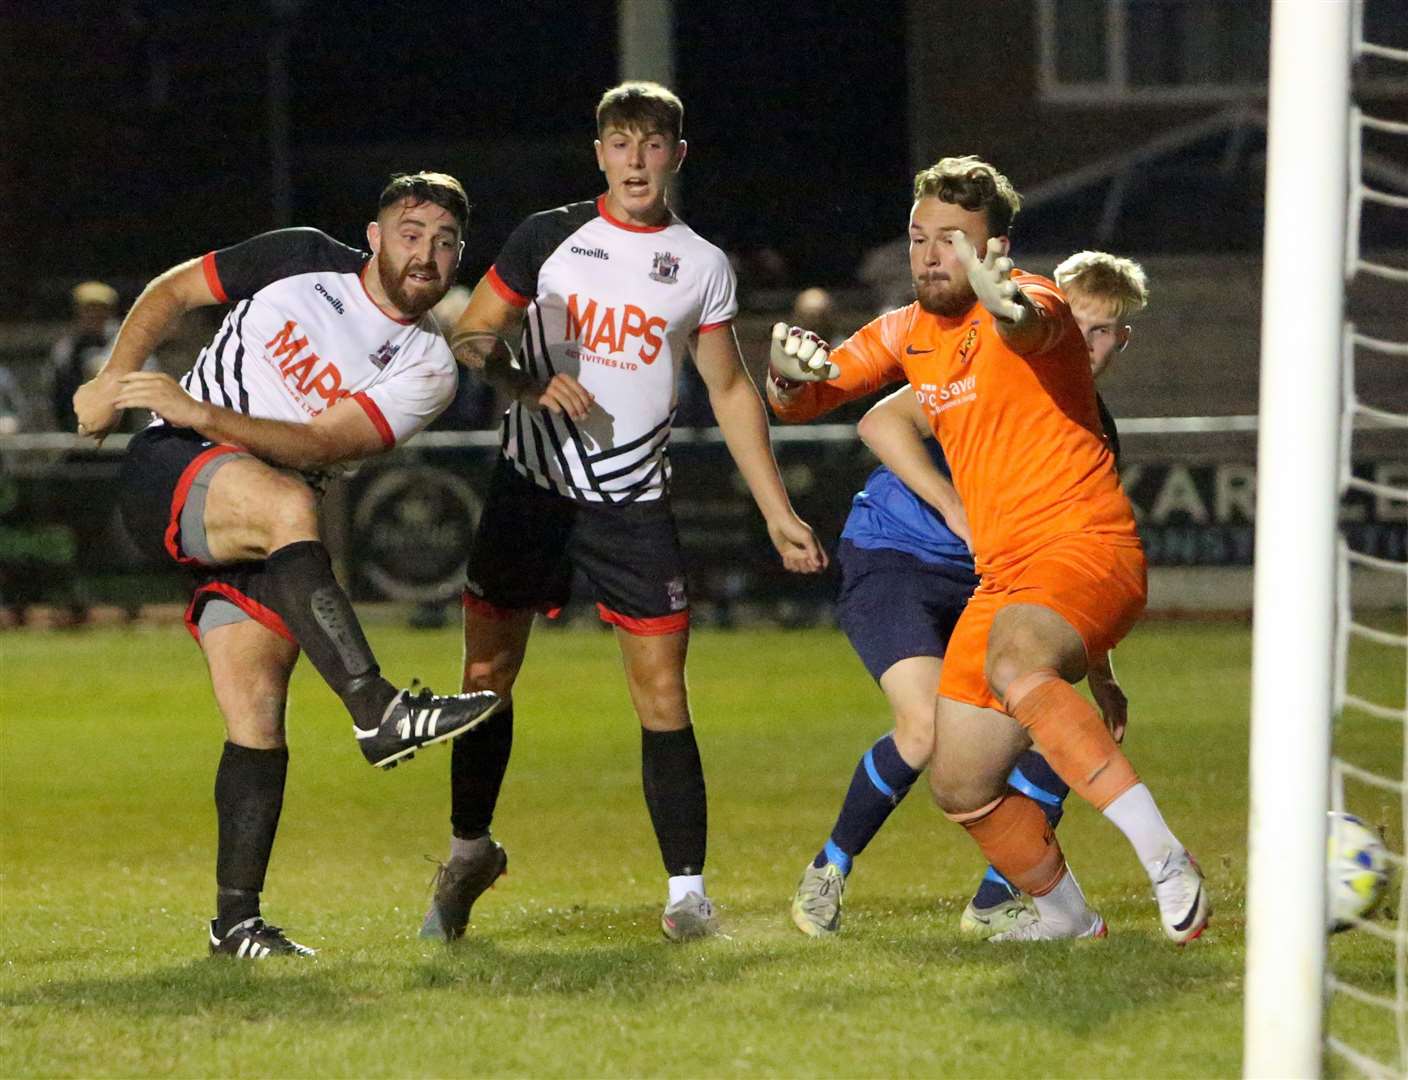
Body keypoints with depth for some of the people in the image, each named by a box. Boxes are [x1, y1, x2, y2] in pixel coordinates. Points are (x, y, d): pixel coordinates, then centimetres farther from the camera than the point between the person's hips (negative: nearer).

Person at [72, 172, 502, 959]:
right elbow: (173, 290, 13)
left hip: (262, 535, 4)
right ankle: (377, 709, -47)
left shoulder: (427, 369, 1)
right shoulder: (305, 260, 2)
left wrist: (201, 413, -23)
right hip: (171, 475, -4)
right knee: (287, 506, -36)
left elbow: (321, 443, -13)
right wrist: (116, 379, 1)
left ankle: (236, 921, 0)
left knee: (258, 718, -7)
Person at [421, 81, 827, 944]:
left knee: (662, 693, -7)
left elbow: (732, 392, 12)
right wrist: (531, 385, -14)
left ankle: (688, 889, -4)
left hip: (635, 504, 0)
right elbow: (470, 341, 6)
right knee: (487, 673, 1)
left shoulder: (702, 266, 5)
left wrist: (779, 513, 9)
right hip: (531, 486, 0)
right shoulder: (548, 239, 2)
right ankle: (470, 850, 21)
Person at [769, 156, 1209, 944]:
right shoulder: (907, 333, 13)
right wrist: (789, 374, -7)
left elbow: (1031, 325, -36)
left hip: (1088, 549, -8)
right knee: (961, 787, 7)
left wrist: (1008, 307, -62)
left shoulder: (1029, 300, -10)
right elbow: (801, 403, 19)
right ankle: (1066, 915, 32)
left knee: (1014, 665, -39)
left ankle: (1166, 860, -42)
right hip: (1002, 574, 8)